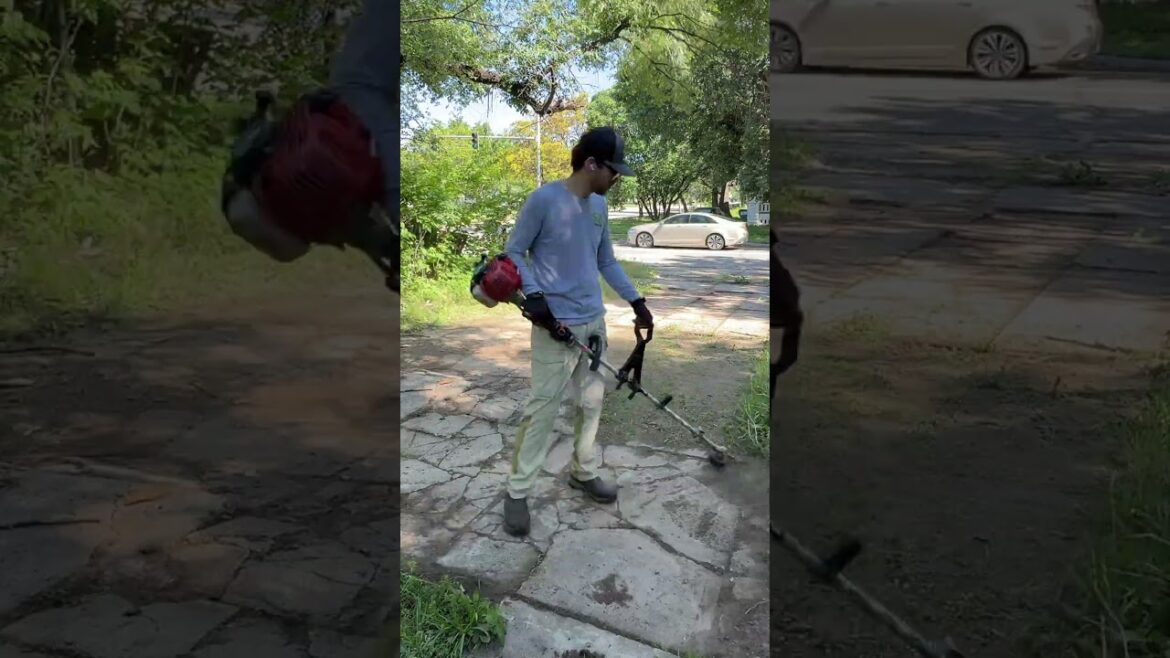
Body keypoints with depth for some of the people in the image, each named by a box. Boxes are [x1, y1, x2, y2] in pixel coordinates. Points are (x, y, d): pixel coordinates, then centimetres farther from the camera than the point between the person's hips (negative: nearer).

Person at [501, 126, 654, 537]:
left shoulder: (599, 205, 8)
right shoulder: (544, 199, -13)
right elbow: (513, 252, -8)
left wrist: (636, 301, 13)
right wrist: (534, 295, -21)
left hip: (594, 322, 7)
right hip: (555, 326, -7)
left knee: (592, 401, 14)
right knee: (543, 409, -5)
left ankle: (583, 472, 32)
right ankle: (517, 493, 5)